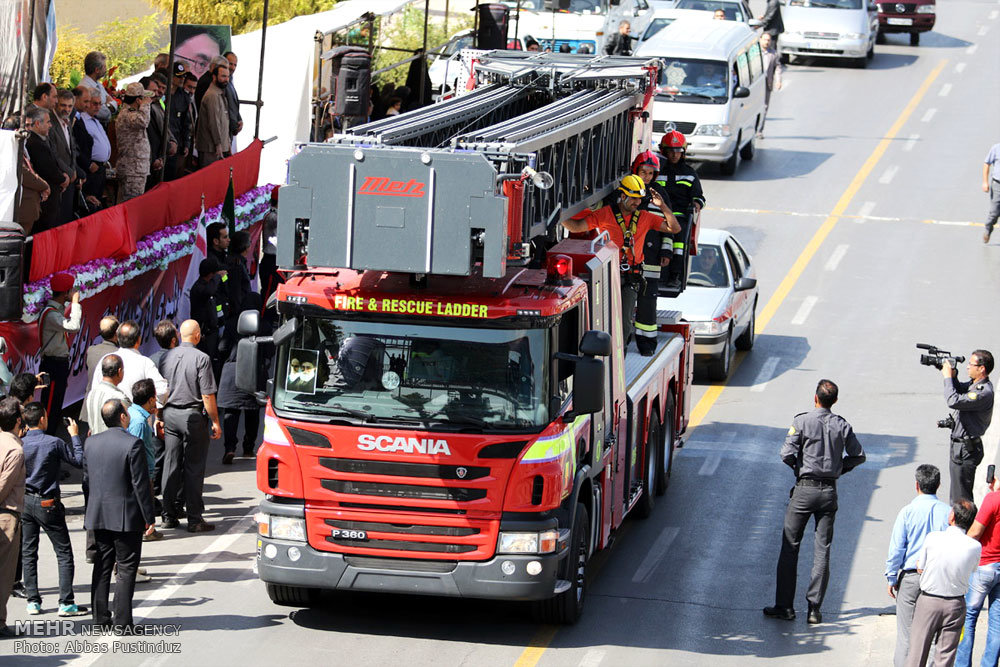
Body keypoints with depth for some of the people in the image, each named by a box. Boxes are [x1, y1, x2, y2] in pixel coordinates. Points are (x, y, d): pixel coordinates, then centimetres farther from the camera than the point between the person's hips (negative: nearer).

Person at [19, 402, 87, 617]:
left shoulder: (19, 444, -5)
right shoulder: (54, 443, -14)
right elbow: (80, 461, -4)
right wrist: (75, 436, 7)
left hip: (25, 502, 4)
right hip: (48, 503, -4)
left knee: (28, 553, 12)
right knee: (64, 553, 3)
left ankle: (33, 601, 12)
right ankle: (66, 603, -2)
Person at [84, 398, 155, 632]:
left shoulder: (91, 442, 2)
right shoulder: (132, 444, -16)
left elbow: (88, 475, 11)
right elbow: (140, 484, -15)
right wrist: (148, 517, -9)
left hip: (98, 514, 6)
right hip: (126, 516, -5)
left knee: (102, 567, 14)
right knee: (127, 569, 1)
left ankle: (100, 618, 17)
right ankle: (122, 621, 0)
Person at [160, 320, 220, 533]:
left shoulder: (167, 357, 4)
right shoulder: (201, 358, -12)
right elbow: (207, 395, -13)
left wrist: (159, 419, 18)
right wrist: (215, 421, -4)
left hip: (170, 414, 5)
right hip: (193, 416, -5)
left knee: (171, 465, 10)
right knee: (193, 467, -1)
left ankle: (169, 515, 13)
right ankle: (194, 519, -1)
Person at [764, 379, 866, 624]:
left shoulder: (802, 421, -9)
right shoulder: (842, 425, 1)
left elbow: (787, 454, -14)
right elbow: (858, 456, 8)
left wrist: (799, 467, 5)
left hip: (805, 489, -3)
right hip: (829, 492, 3)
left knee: (790, 547, 6)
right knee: (822, 550, 7)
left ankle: (784, 606, 6)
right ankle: (814, 608, 5)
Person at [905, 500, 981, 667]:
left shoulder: (932, 539, -15)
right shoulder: (974, 547, -13)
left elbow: (920, 568, -5)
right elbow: (972, 571, 4)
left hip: (928, 602, -1)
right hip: (955, 605, 1)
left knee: (916, 653, 10)